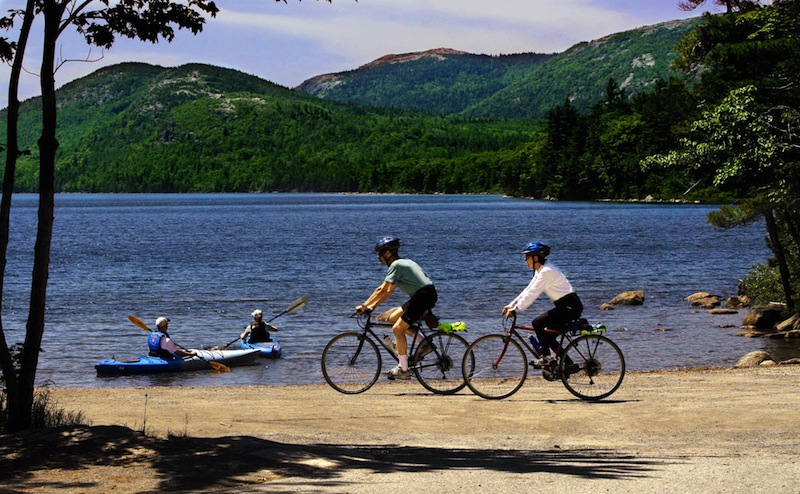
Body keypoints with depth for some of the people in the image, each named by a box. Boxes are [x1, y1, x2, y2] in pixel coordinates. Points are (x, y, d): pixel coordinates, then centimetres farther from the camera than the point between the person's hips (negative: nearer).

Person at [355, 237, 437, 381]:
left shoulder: (396, 265, -11)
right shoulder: (403, 262, 19)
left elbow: (382, 290, -16)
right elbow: (389, 291, 20)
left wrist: (364, 306, -11)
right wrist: (373, 306, 15)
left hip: (423, 296, -10)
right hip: (426, 295, 10)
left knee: (397, 329, -7)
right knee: (393, 318, 15)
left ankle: (403, 369, -4)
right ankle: (424, 343, 11)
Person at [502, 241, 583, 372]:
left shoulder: (546, 271, -19)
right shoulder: (540, 271, 13)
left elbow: (532, 294, -24)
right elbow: (528, 291, 15)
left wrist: (516, 309, -25)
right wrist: (511, 305, 9)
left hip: (570, 307, -11)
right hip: (567, 307, 11)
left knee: (537, 323, -16)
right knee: (548, 337, 12)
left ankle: (546, 357, -10)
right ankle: (568, 364, 13)